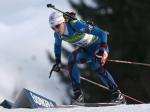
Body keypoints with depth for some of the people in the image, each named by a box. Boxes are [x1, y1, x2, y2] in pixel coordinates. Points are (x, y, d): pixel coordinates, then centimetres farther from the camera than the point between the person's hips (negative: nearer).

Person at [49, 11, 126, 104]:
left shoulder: (76, 25, -33)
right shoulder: (58, 34, -13)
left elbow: (102, 33, -33)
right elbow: (57, 45, 13)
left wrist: (104, 50, -44)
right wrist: (58, 62, 10)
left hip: (99, 45, -6)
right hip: (86, 49, 6)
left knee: (96, 65, -31)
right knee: (72, 58, -22)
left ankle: (117, 94, -22)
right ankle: (78, 94, -17)